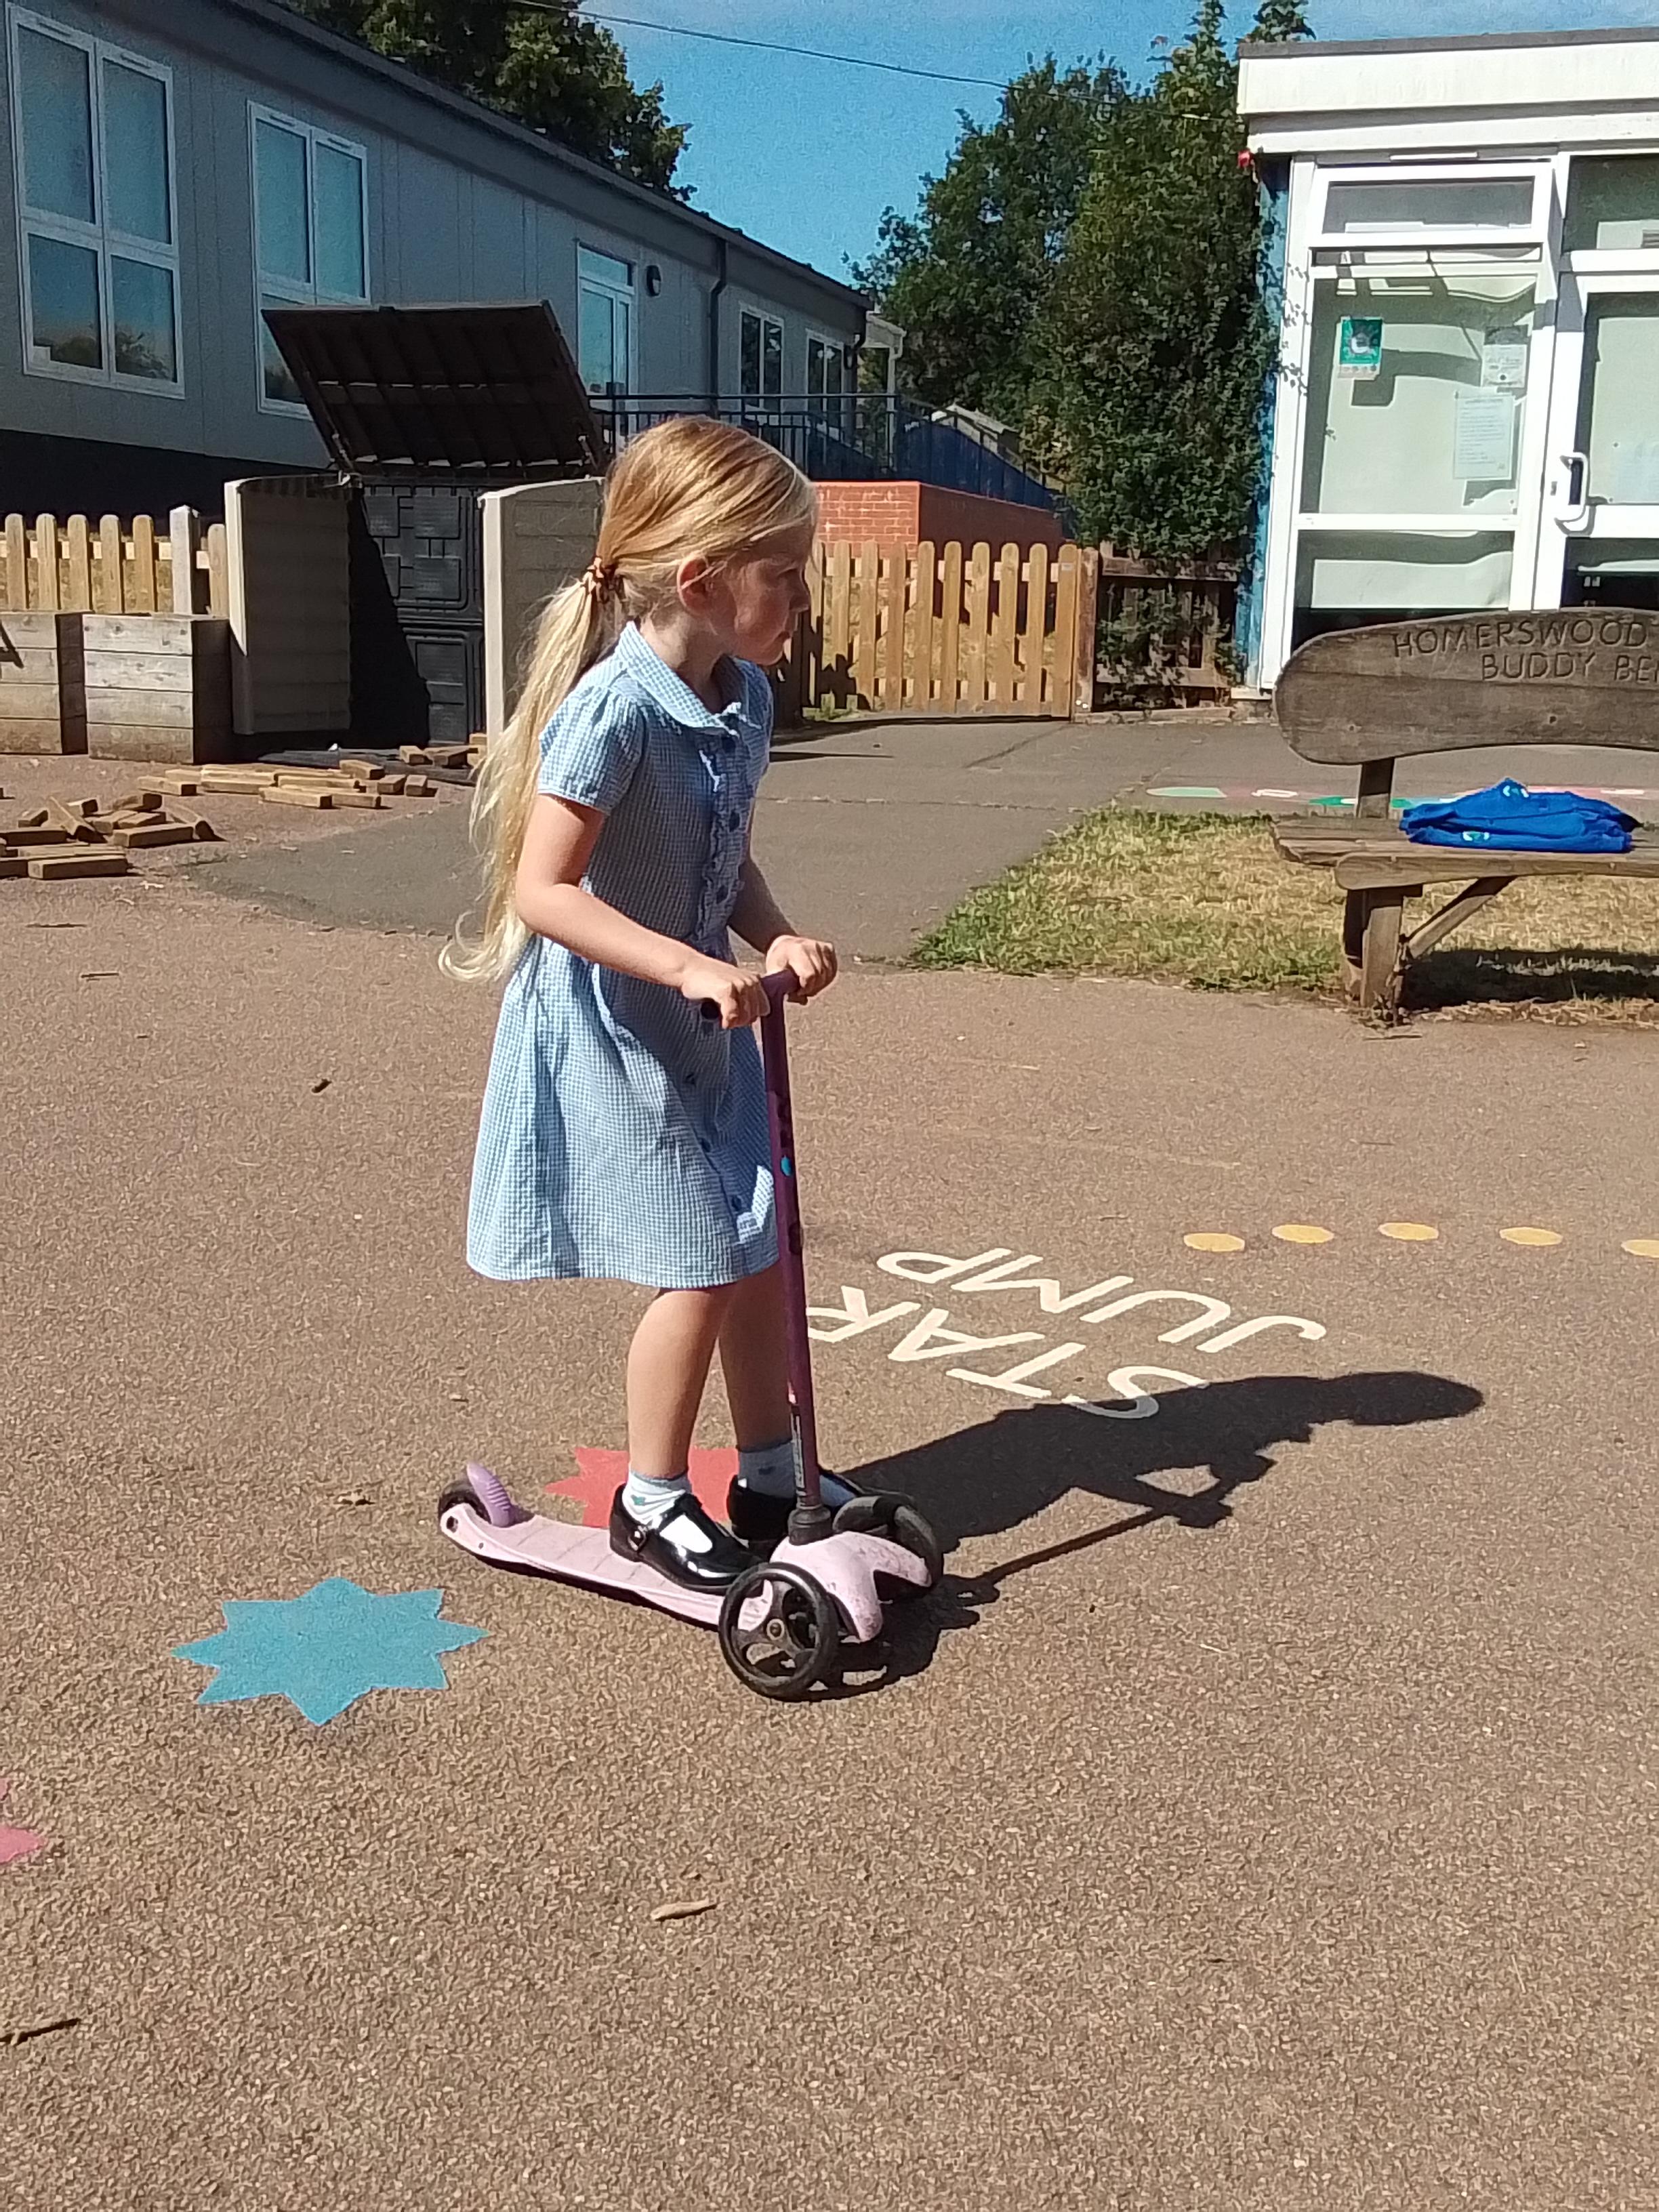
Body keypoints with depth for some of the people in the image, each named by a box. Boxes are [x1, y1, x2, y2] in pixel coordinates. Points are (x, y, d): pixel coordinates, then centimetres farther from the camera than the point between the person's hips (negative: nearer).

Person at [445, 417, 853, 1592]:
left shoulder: (746, 697, 0)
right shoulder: (615, 709, -26)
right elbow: (540, 889, -27)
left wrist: (777, 936, -9)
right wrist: (689, 965, -33)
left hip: (706, 1025, 8)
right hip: (610, 1031, -8)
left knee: (761, 1247, 14)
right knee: (700, 1266, -3)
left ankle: (771, 1478, 31)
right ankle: (653, 1500, 19)